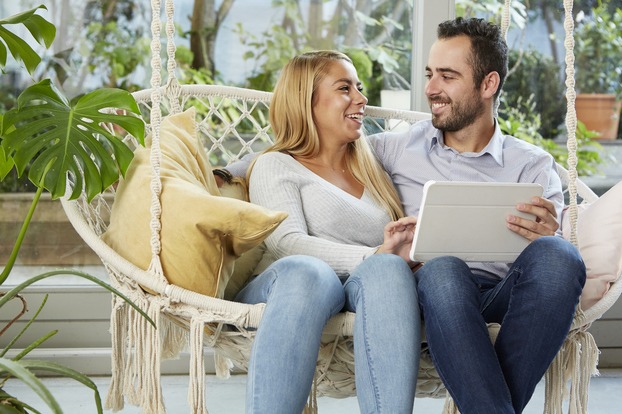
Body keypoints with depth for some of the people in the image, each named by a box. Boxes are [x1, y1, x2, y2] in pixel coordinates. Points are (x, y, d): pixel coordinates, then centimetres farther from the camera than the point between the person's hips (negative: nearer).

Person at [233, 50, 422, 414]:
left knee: (387, 268, -35)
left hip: (367, 292, 3)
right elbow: (288, 244, -3)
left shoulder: (373, 171, 34)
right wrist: (374, 256, -17)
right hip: (285, 289, -3)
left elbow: (401, 249, 24)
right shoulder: (276, 166, 17)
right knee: (306, 272, -41)